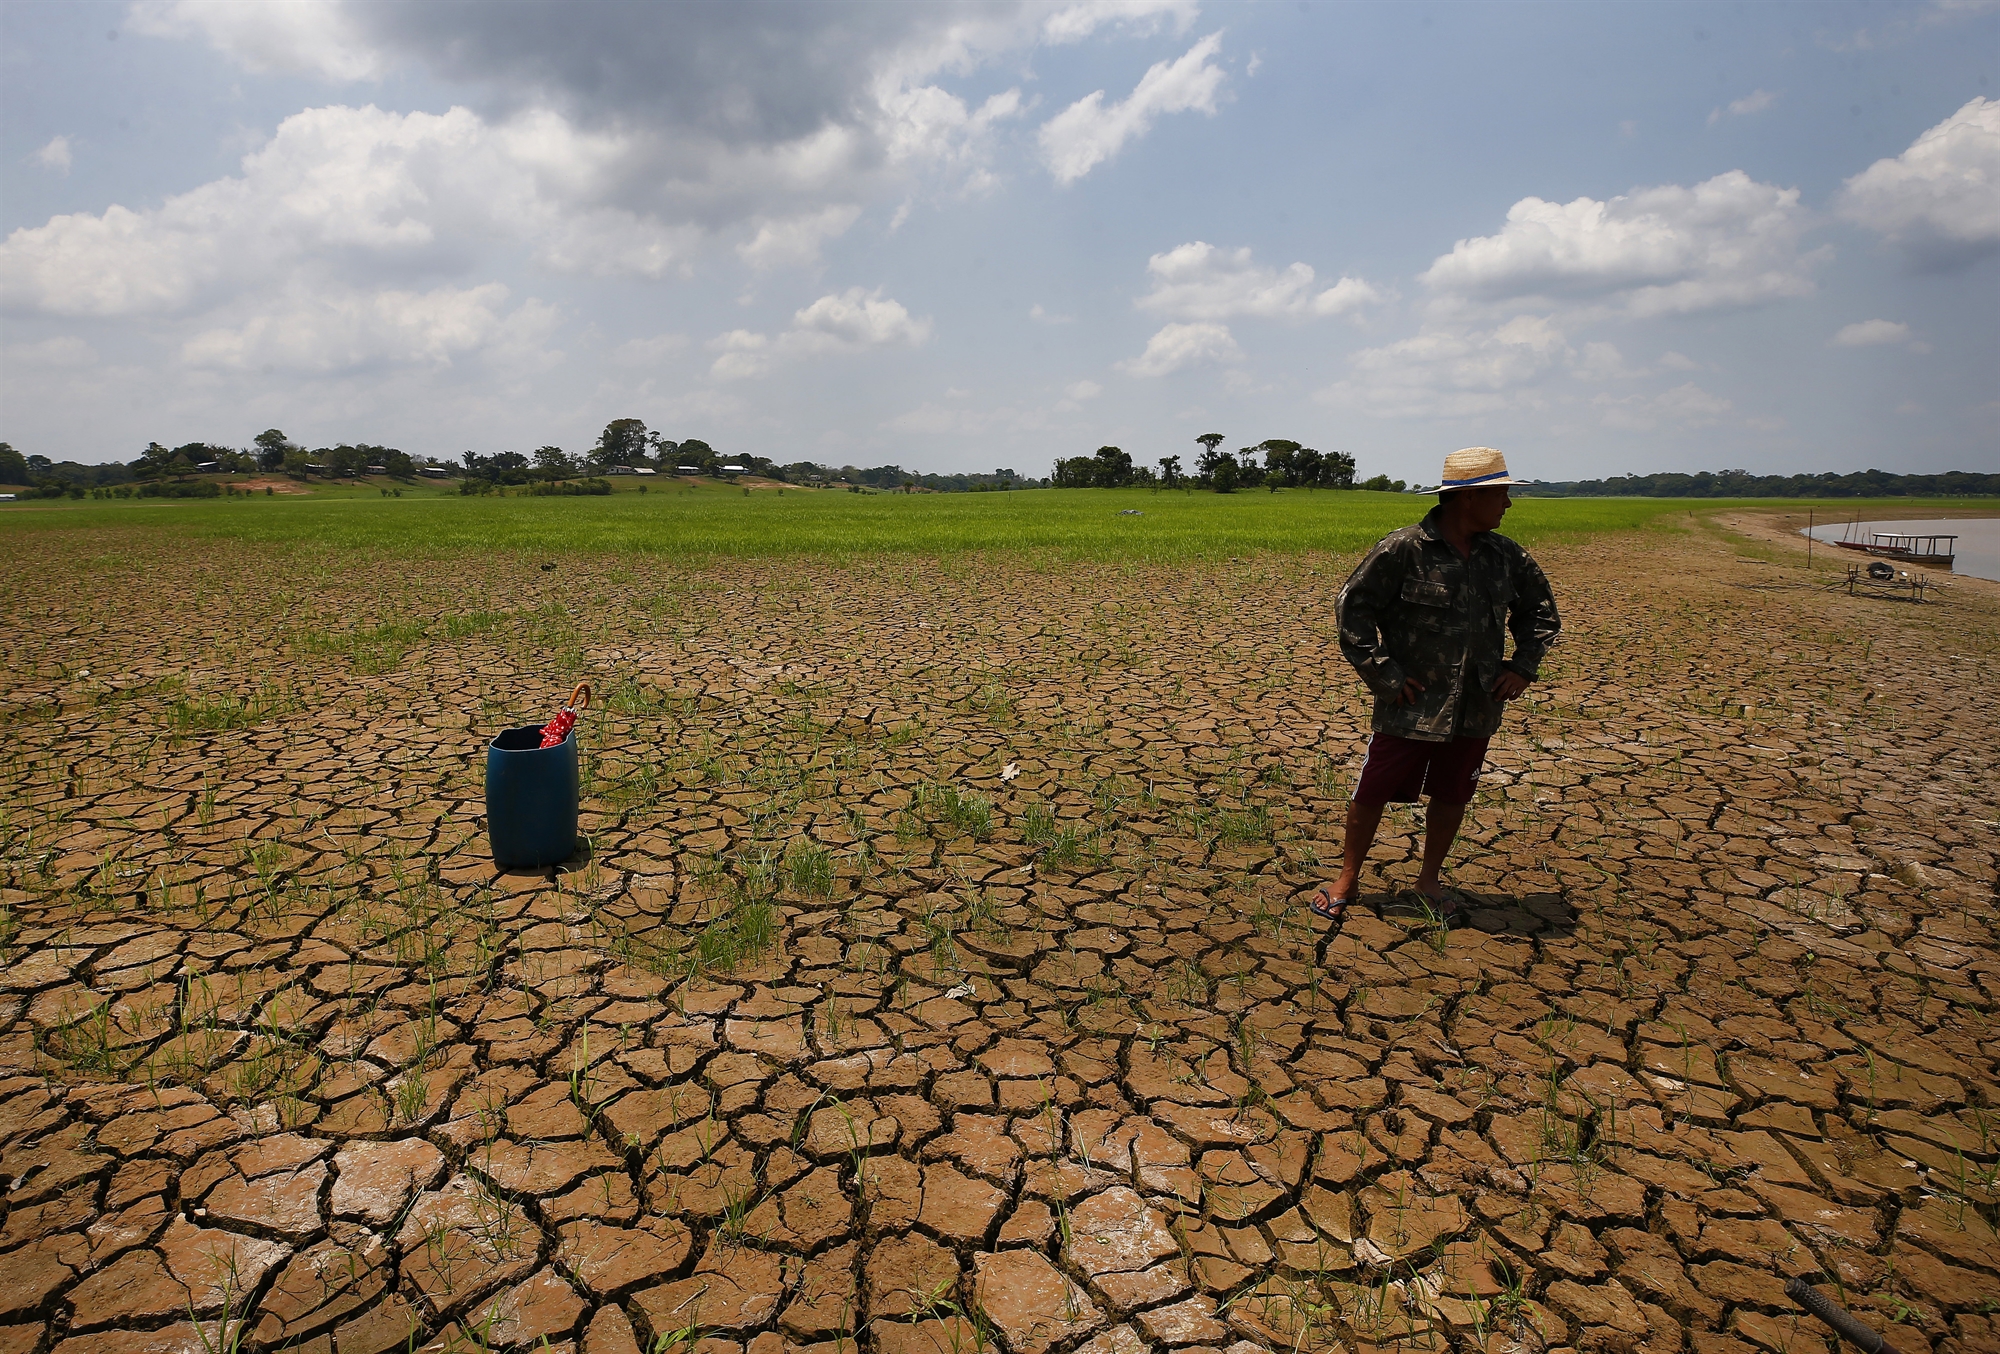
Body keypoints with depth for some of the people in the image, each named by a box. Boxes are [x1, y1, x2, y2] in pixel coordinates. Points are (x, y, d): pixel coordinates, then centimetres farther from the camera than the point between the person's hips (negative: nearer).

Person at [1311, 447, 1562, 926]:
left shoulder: (1505, 555, 3)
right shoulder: (1403, 550, -15)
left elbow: (1539, 607, 18)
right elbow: (1353, 608, -12)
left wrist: (1524, 665, 6)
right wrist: (1384, 674, -14)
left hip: (1475, 708, 5)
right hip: (1410, 706, -5)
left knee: (1453, 796, 16)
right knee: (1373, 794, 3)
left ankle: (1429, 879, 36)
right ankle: (1347, 879, 23)